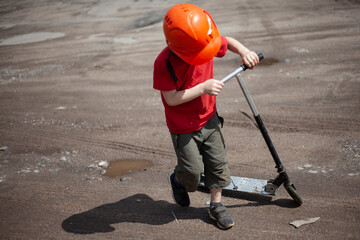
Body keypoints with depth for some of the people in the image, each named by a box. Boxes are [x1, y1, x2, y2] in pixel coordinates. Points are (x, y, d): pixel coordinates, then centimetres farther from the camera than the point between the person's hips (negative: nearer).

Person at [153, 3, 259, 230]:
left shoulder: (206, 42, -13)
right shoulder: (164, 63, -28)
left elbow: (228, 42, 7)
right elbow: (172, 99, -25)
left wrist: (244, 51, -14)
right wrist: (203, 88, -31)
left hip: (209, 118, 5)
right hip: (183, 127, -5)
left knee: (218, 163, 10)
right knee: (193, 171, 6)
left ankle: (216, 204, 29)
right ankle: (178, 180, 41)